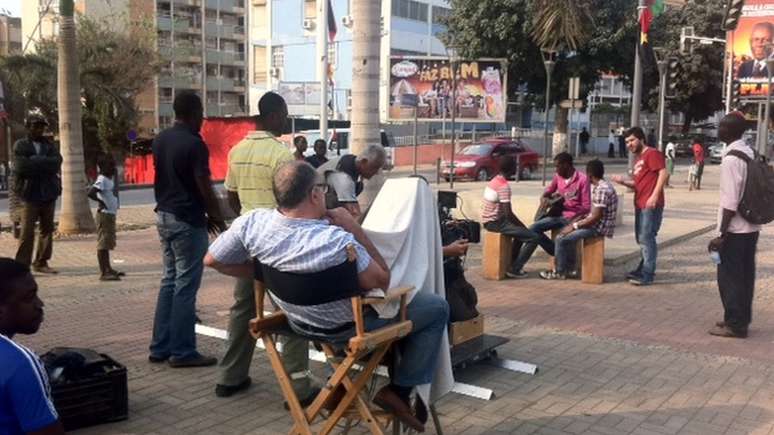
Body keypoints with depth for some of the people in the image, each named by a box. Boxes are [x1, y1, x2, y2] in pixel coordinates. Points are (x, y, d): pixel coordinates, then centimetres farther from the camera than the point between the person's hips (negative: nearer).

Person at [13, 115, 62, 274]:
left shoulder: (49, 146, 14)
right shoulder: (20, 145, 2)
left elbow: (57, 162, -4)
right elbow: (22, 166, -13)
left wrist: (36, 161, -11)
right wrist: (45, 164, -9)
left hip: (48, 193, 5)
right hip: (30, 193, -4)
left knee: (47, 229, 8)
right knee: (27, 231, -6)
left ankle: (41, 262, 17)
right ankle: (22, 264, -2)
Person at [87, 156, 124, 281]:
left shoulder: (110, 179, 13)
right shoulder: (102, 180, -15)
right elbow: (91, 193, -28)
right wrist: (101, 202, -17)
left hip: (111, 214, 10)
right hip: (104, 214, -10)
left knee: (108, 243, 17)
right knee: (103, 244, -7)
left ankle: (108, 269, 27)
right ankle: (103, 273, -6)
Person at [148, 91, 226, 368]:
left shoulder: (160, 140, 10)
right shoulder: (194, 144, -16)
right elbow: (204, 188, -16)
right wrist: (218, 219, -2)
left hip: (164, 216, 9)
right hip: (187, 220, -9)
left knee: (169, 281, 14)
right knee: (186, 285, -2)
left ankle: (160, 347, 17)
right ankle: (182, 352, 3)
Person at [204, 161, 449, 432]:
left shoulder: (252, 223, -21)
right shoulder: (336, 241, -36)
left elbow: (212, 260, -5)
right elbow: (382, 281, -22)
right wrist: (353, 228, -21)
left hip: (298, 321, 7)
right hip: (347, 326, -6)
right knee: (437, 308, 7)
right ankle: (400, 391, 8)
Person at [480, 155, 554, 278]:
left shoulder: (494, 181, 11)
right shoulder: (504, 186, -19)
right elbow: (509, 214, -22)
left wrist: (522, 226, 16)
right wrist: (524, 226, -5)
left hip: (489, 221, 10)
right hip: (496, 223, -10)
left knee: (521, 232, 31)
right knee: (534, 237, -10)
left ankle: (513, 264, 32)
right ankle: (514, 269, -3)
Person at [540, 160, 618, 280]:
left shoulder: (602, 189, -22)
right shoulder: (600, 186, 11)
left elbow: (596, 217, -24)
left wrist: (574, 226, -17)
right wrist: (575, 222, 8)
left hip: (600, 228, -11)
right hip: (596, 224, 11)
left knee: (561, 239, -14)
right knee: (566, 234, 16)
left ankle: (560, 272, 1)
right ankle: (570, 266, 18)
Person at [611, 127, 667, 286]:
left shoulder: (652, 153, -6)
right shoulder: (638, 158, 21)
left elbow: (663, 173, -16)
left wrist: (654, 196, -23)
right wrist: (623, 181, 6)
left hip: (651, 204, -10)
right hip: (640, 204, 10)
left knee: (646, 238, -10)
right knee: (641, 238, 15)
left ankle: (647, 275, -8)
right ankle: (642, 269, 25)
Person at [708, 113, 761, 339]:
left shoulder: (731, 159, -19)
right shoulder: (750, 154, 8)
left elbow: (730, 202, -22)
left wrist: (722, 234, -18)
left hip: (735, 229, -9)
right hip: (751, 226, 9)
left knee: (729, 277, 1)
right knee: (744, 275, 15)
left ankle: (735, 324, 8)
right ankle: (742, 319, 25)